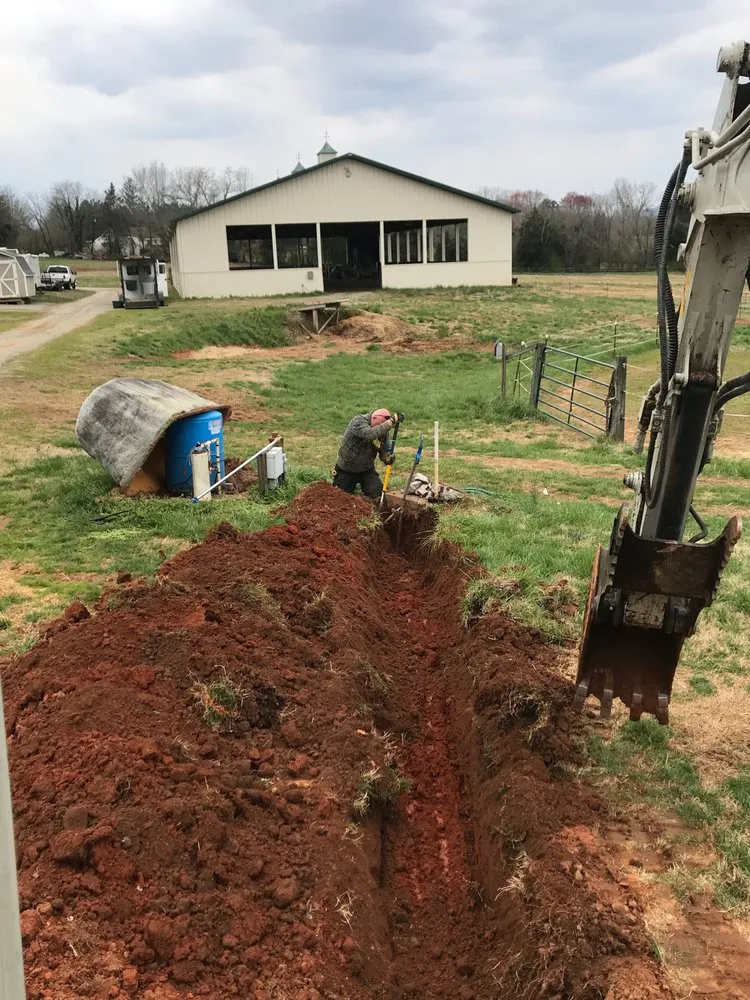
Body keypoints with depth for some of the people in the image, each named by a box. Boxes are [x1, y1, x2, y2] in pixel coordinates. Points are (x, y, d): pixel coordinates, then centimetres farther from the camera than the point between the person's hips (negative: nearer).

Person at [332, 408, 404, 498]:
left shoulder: (383, 430, -10)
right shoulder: (358, 421, -28)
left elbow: (384, 450, -3)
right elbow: (369, 434, -48)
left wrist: (386, 458, -29)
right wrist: (392, 421, -50)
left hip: (367, 469, 3)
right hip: (346, 469, -3)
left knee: (376, 493, -10)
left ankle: (363, 483, 22)